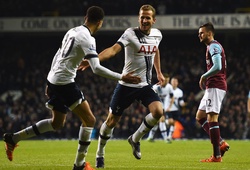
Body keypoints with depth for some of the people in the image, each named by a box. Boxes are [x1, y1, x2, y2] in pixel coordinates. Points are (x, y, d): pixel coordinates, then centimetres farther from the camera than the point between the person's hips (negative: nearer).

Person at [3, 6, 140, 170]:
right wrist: (121, 77, -21)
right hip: (65, 82, -9)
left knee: (57, 123, 21)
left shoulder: (72, 32, 12)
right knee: (89, 120, -3)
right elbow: (96, 68, -23)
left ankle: (13, 138, 22)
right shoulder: (87, 38, -15)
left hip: (53, 80, 9)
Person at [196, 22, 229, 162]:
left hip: (215, 86, -11)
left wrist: (204, 77, -11)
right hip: (212, 87, 11)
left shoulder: (213, 46, -11)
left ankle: (217, 156, -14)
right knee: (200, 116, 12)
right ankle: (221, 143, 5)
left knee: (212, 117, -12)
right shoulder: (212, 47, 22)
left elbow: (217, 67, -24)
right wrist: (206, 79, 15)